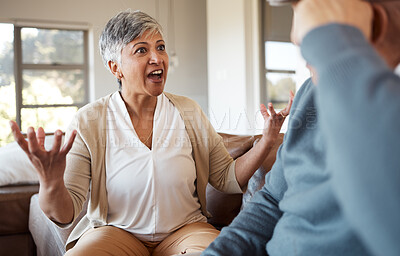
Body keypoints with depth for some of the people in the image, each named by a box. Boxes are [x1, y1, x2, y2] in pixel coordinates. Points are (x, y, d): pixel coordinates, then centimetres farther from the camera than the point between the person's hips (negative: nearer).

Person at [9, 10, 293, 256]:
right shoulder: (88, 122, -7)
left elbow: (229, 179, 3)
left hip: (185, 228, 2)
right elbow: (64, 215, -10)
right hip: (115, 231, -1)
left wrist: (267, 140, -12)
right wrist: (51, 184, -34)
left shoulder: (189, 113, 1)